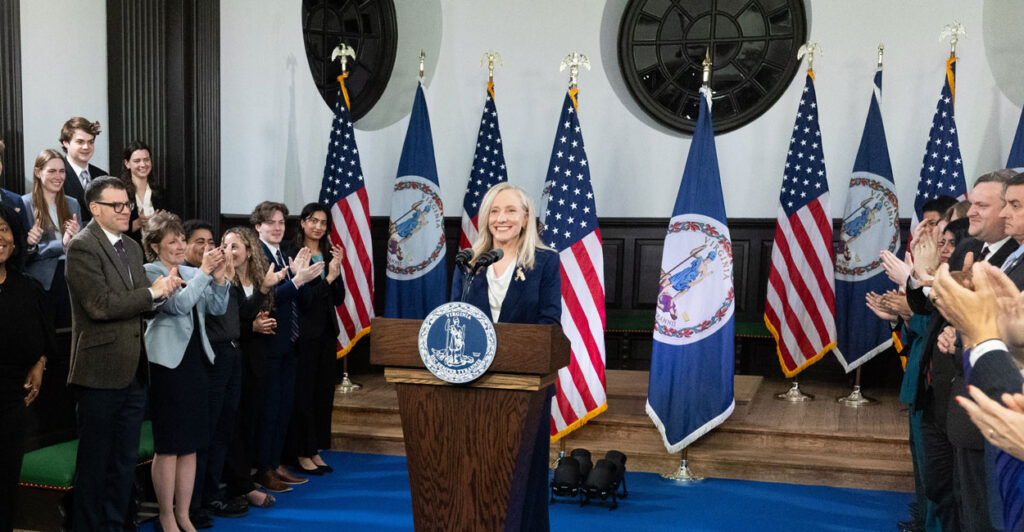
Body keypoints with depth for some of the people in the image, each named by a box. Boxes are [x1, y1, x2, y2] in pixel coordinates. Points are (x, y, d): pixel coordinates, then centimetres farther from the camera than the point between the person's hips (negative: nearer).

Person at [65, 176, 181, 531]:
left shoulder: (132, 247, 15)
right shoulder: (82, 246, -11)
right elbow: (101, 305, -20)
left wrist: (166, 289, -6)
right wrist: (152, 292, -12)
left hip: (134, 372, 8)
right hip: (101, 373, -8)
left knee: (125, 461, 16)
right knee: (95, 462, 4)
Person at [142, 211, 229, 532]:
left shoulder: (191, 272, 12)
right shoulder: (150, 272, -6)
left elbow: (217, 309, 8)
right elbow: (178, 304, -20)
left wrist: (220, 279, -6)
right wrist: (204, 271, -19)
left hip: (194, 361, 6)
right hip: (166, 364, -6)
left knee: (190, 445, 11)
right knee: (168, 447, 1)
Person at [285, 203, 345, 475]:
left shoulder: (329, 255, 10)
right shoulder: (294, 254, -9)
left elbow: (339, 299, 7)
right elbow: (299, 296, -15)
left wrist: (337, 271, -7)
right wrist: (329, 276, -18)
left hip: (326, 331, 7)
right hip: (304, 332, -7)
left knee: (323, 391, 10)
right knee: (303, 391, -1)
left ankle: (315, 451, 20)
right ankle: (301, 454, 9)